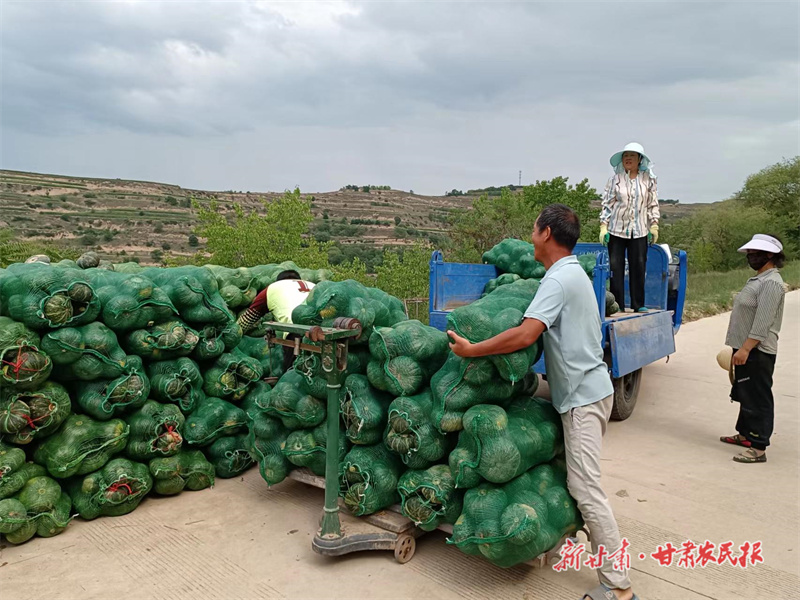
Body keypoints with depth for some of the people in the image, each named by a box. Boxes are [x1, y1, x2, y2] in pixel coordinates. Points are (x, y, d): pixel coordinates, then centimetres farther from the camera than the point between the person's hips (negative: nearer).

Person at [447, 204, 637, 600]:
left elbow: (525, 335, -30)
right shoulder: (574, 272, 15)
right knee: (580, 481, 19)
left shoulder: (558, 279, -18)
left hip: (583, 395, -10)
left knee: (585, 488, -5)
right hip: (588, 389, 10)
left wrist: (471, 350, -22)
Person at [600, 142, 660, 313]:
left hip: (639, 231, 1)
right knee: (616, 267, -1)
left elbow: (653, 205, 9)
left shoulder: (648, 179, 5)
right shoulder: (615, 179, 2)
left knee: (639, 267, 2)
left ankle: (638, 304, 12)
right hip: (617, 230, -1)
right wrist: (603, 226, -4)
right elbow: (607, 204, 2)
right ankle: (617, 305, 6)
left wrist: (654, 226, 4)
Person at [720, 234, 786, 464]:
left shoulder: (771, 283, -17)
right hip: (745, 349, 11)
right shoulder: (758, 279, 17)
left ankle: (758, 448, -4)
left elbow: (763, 322, -24)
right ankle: (745, 434, 34)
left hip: (757, 352, -11)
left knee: (758, 399, -8)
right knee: (745, 395, 20)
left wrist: (745, 349, -27)